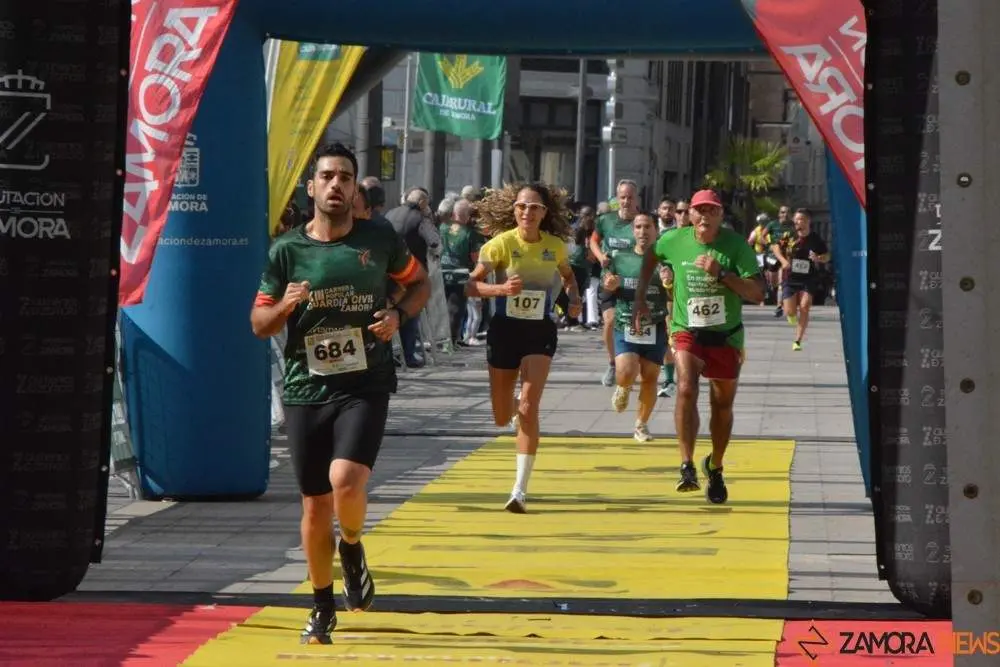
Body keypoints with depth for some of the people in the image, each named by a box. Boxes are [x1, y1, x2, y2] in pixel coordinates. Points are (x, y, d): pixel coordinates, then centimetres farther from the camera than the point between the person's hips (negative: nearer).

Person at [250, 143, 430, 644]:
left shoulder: (379, 239, 1)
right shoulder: (287, 250, 1)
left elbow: (419, 283, 15)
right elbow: (259, 323, 7)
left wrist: (398, 314, -5)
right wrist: (285, 305, -15)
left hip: (365, 386, -1)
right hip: (305, 390, 2)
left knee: (346, 481, -24)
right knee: (315, 505, 7)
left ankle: (352, 548, 10)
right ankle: (322, 607, 26)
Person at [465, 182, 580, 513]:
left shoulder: (555, 246, -3)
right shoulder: (501, 243, -11)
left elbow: (568, 276, 19)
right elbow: (471, 285, -11)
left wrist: (574, 298, -1)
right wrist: (500, 289, -29)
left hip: (540, 332, 0)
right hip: (505, 329, 0)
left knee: (528, 409, -16)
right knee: (502, 418, 10)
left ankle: (520, 489, -12)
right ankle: (517, 411, 51)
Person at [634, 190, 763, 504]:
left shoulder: (736, 245, -12)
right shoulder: (674, 240, -7)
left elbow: (757, 293, -15)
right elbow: (651, 256, 17)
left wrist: (722, 274, -27)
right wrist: (640, 298, 13)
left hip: (726, 336, 0)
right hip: (687, 333, 0)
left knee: (722, 404, 12)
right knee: (686, 389, -25)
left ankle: (715, 468, 34)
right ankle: (687, 466, -25)